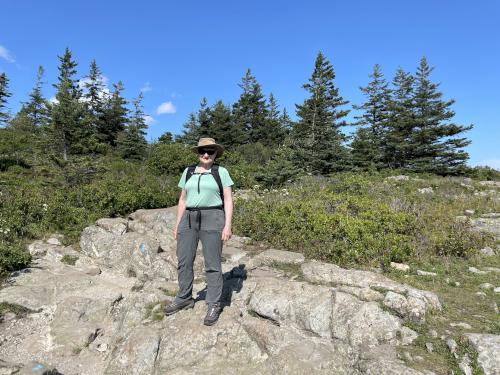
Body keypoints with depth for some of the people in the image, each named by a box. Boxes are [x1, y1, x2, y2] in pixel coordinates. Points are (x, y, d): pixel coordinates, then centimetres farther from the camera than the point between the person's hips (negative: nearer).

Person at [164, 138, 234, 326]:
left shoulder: (221, 172, 1)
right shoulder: (188, 172, 12)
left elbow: (228, 200, -2)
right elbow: (183, 200, 15)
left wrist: (228, 225, -11)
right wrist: (177, 224, 10)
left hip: (212, 220, -4)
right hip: (189, 220, 5)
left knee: (212, 264, -1)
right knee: (183, 261, 7)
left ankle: (214, 305, 11)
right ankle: (184, 299, 26)